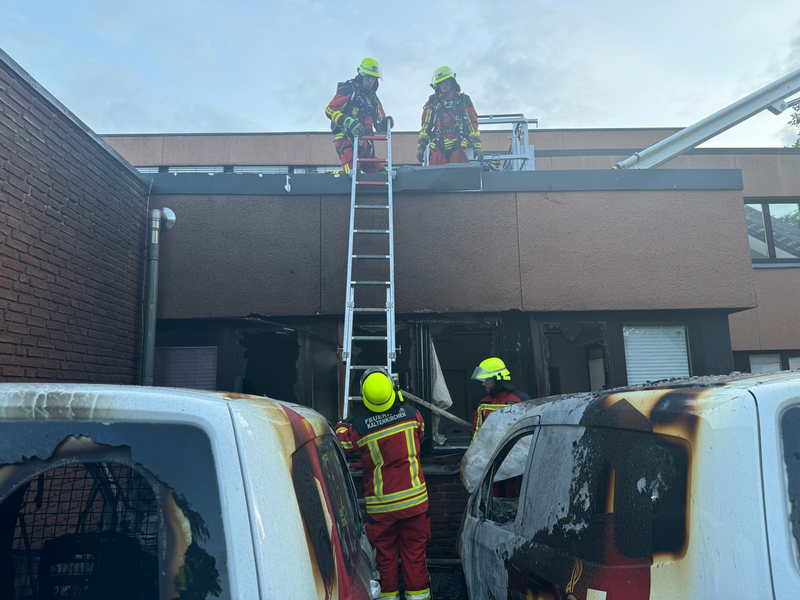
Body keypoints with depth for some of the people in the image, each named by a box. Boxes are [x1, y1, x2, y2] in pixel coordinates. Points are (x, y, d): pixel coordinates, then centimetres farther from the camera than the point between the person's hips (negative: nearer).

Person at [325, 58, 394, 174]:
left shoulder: (373, 98, 25)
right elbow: (329, 110, -8)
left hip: (364, 143, 7)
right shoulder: (348, 89, 2)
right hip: (347, 138, -7)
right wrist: (347, 121, -23)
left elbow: (378, 125, 24)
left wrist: (385, 123, -2)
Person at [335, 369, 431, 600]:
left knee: (385, 555, 15)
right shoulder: (411, 415, -8)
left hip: (380, 505, -1)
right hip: (414, 500, 2)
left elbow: (339, 445, 4)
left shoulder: (359, 427, -14)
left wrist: (343, 425, 20)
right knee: (414, 553, 13)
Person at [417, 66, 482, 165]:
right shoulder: (432, 103, 19)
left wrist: (477, 146, 2)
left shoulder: (463, 100, 16)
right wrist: (420, 147, 7)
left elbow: (473, 124, 11)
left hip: (457, 148, -1)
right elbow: (425, 126, 16)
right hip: (437, 149, 1)